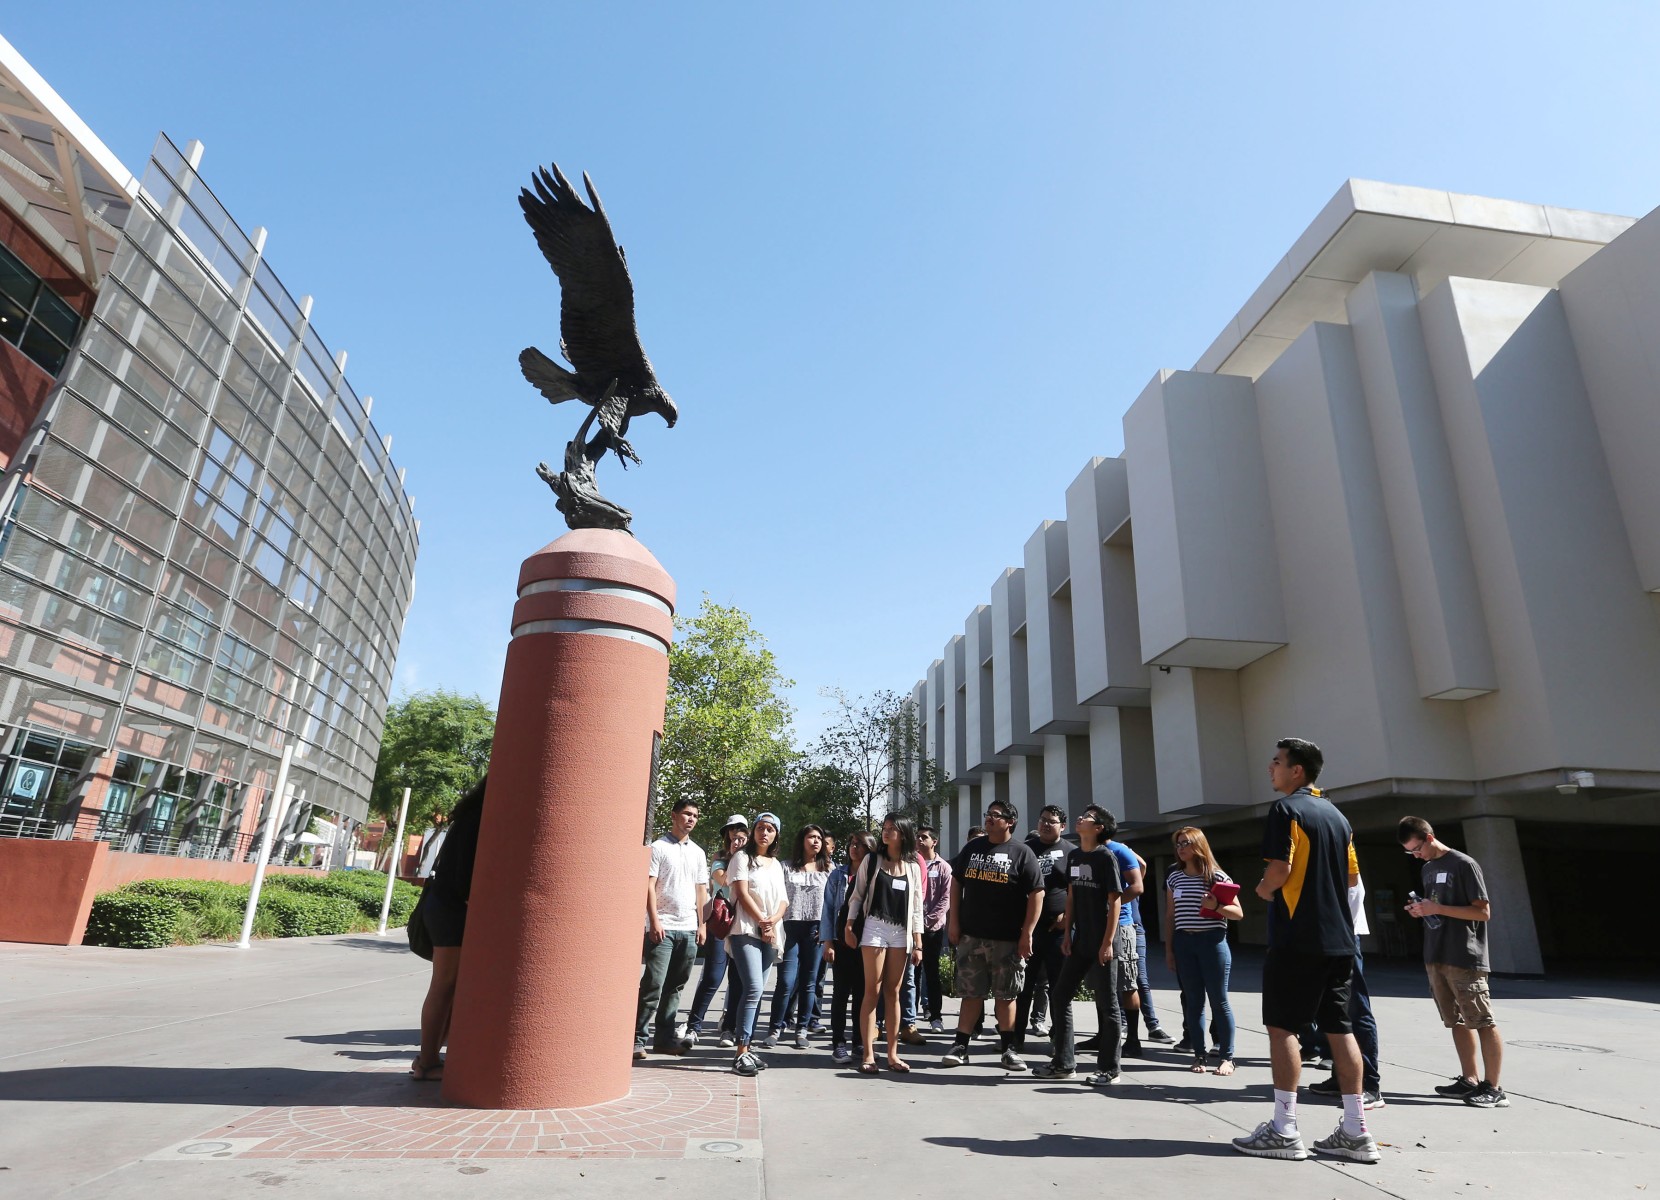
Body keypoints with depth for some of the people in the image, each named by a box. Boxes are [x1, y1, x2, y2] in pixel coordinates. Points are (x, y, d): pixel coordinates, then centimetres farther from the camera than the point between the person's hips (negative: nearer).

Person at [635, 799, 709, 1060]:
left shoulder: (698, 852, 15)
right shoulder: (658, 847, -2)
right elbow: (649, 886, -6)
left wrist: (702, 924, 10)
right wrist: (654, 921, -13)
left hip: (688, 929, 5)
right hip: (662, 928, -5)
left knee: (674, 987, 9)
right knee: (653, 986, -7)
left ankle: (664, 1037, 17)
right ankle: (638, 1038, 2)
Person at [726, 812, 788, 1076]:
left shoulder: (776, 865, 19)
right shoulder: (742, 858, 3)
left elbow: (783, 901, 12)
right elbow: (742, 893, -7)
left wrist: (773, 921, -8)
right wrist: (762, 921, -11)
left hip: (770, 935, 6)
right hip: (746, 931, -6)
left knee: (755, 991, 5)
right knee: (753, 989, -16)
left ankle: (746, 1048, 11)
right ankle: (741, 1053, -13)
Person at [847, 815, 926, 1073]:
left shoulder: (913, 867, 8)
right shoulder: (871, 860, 4)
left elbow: (916, 907, 9)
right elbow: (857, 895, 5)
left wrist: (918, 944, 4)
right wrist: (849, 926, -4)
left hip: (901, 933, 2)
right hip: (875, 928, -2)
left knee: (893, 993, 7)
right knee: (872, 991, -2)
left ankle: (892, 1054, 13)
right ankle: (868, 1055, 2)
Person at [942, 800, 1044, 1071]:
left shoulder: (1022, 853, -4)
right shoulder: (972, 848, 7)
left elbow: (1037, 893, -6)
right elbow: (956, 882, 12)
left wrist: (1027, 933, -11)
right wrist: (954, 921, 6)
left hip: (1007, 938, -3)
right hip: (971, 935, 3)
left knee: (1006, 994, 8)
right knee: (971, 992, 8)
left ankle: (1008, 1049, 20)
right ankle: (960, 1046, 15)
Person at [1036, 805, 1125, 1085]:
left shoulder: (1106, 857, -9)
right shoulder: (1074, 855, 9)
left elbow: (1115, 901, -11)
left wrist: (1108, 941, -15)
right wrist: (1067, 933, 8)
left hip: (1101, 943, -7)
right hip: (1079, 940, 7)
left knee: (1107, 1004, 4)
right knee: (1060, 996, 8)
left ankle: (1109, 1069, 15)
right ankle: (1064, 1063, 19)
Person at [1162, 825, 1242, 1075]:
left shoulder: (1217, 876, -3)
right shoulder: (1174, 877, 8)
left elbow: (1238, 913, -1)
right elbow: (1170, 916, 11)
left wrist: (1217, 907, -20)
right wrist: (1168, 949, 8)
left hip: (1213, 941, -3)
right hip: (1184, 943, 4)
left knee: (1219, 1000, 1)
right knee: (1193, 1000, 7)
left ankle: (1226, 1056, 11)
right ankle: (1199, 1055, 15)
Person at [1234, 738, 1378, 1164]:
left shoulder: (1285, 809, -11)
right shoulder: (1336, 814, 14)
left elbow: (1280, 868, -19)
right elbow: (1351, 876, 19)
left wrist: (1263, 889, 0)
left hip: (1297, 938, -8)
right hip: (1339, 938, 8)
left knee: (1282, 1026, -2)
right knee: (1339, 1028, 11)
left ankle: (1283, 1131, 1)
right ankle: (1355, 1132, 15)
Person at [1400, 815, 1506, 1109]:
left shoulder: (1463, 864, -9)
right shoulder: (1428, 868, 15)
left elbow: (1483, 912, -12)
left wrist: (1437, 908, -19)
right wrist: (1420, 909, 4)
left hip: (1464, 958, -8)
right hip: (1436, 957, 8)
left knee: (1482, 1022, -2)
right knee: (1457, 1021, 10)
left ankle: (1493, 1088, 3)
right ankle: (1470, 1080, 17)